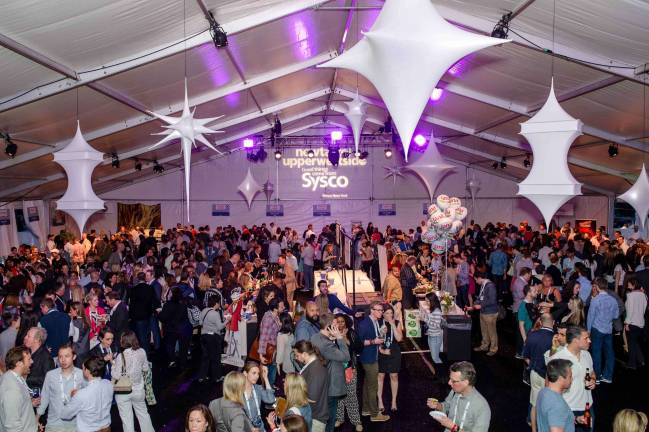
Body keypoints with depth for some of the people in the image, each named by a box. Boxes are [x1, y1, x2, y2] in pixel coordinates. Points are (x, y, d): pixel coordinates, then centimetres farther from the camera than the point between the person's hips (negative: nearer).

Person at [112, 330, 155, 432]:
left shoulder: (121, 356, -22)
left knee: (127, 418, 12)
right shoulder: (142, 352, -11)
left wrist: (113, 363, -4)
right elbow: (146, 368, 2)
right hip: (138, 390, 4)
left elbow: (116, 376, -16)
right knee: (143, 413, 23)